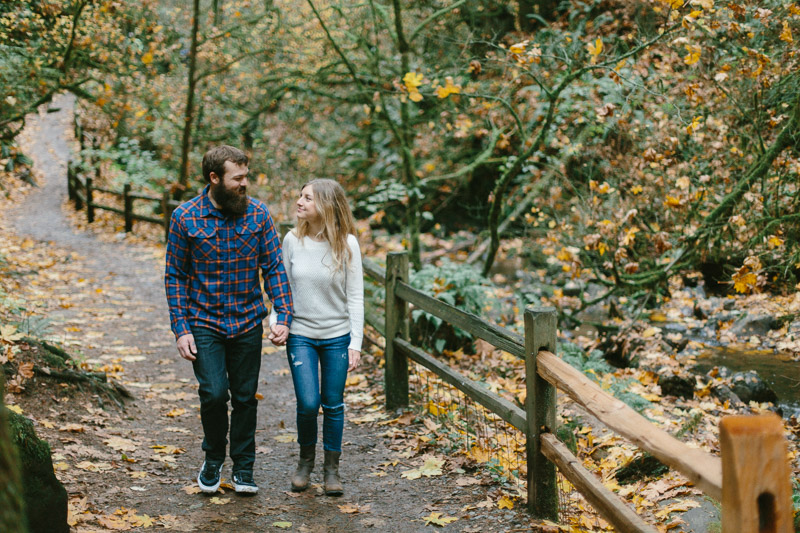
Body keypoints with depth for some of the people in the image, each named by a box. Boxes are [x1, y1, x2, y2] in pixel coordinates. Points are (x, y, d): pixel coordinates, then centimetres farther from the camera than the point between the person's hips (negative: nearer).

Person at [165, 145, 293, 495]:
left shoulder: (258, 213, -3)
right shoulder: (185, 218, -8)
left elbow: (274, 268, 1)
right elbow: (175, 276, -2)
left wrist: (283, 317, -9)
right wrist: (180, 329, -8)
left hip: (248, 324, 2)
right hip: (204, 324, -2)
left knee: (245, 397, 9)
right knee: (214, 393, -13)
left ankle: (243, 469, 26)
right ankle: (213, 460, 14)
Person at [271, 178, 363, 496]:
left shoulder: (346, 244, -8)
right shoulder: (292, 241, -2)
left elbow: (355, 297, -5)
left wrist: (355, 343, -8)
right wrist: (276, 321, -8)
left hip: (337, 336, -1)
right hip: (301, 335, 1)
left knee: (333, 404, 6)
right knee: (308, 404, -7)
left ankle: (332, 468, 24)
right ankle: (306, 460, 20)